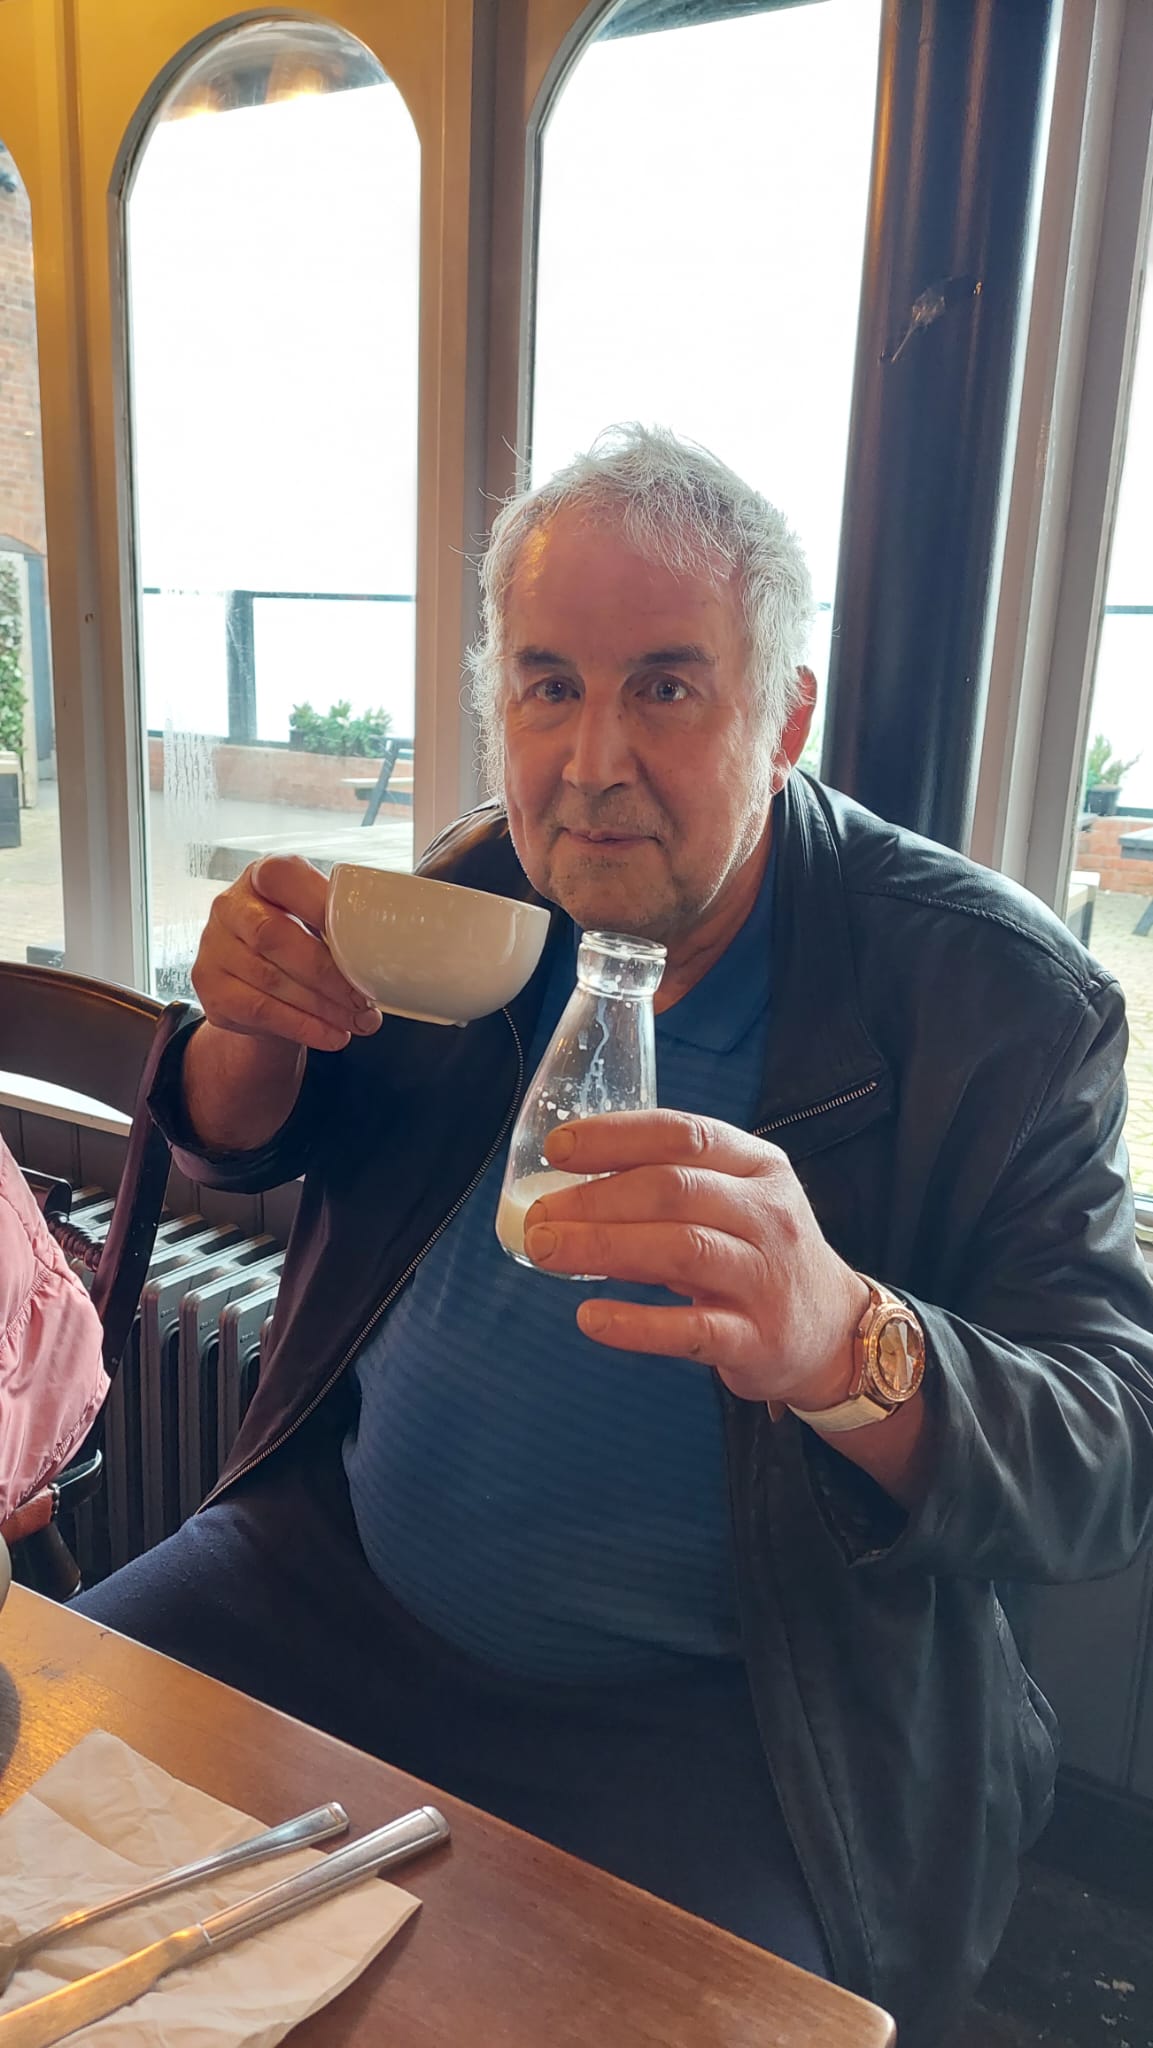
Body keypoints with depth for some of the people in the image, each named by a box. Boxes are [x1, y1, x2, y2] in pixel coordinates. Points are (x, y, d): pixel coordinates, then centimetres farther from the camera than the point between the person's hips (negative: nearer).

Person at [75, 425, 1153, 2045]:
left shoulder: (999, 998, -15)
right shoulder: (479, 894, 0)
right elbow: (243, 1147, 11)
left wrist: (841, 1342, -42)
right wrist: (253, 1025, -14)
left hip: (724, 1724, -3)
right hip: (341, 1586, 5)